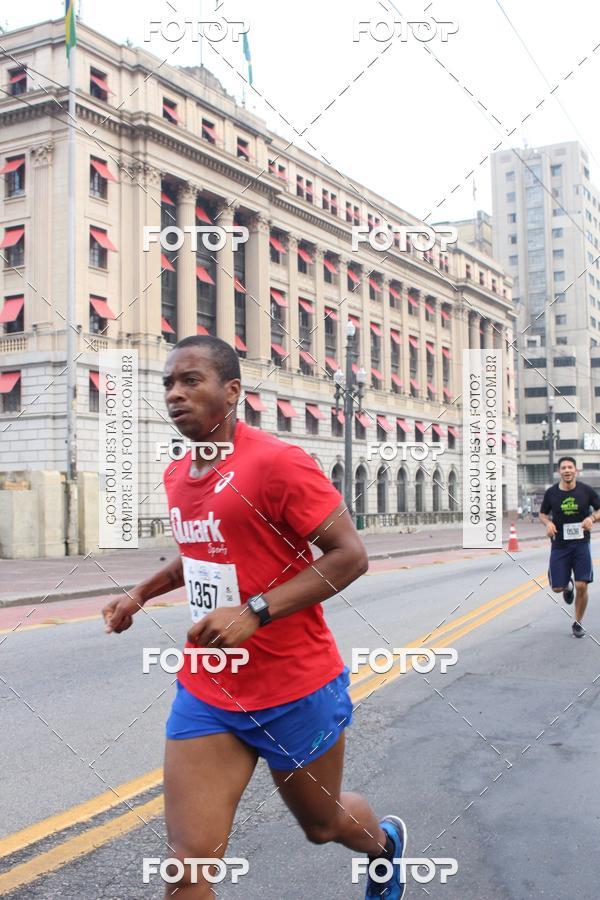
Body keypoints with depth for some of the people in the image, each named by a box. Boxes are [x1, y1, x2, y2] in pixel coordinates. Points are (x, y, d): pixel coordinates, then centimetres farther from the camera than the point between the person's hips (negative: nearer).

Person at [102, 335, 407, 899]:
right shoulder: (176, 476, 6)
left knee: (322, 824, 20)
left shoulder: (277, 462, -19)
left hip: (295, 691, -5)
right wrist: (141, 593, 14)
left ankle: (386, 844, 55)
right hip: (204, 691, 5)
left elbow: (350, 555, -20)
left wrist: (255, 612, -27)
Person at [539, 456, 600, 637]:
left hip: (581, 544, -1)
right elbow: (542, 513, 12)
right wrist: (548, 523, -9)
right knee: (557, 588, 2)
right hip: (559, 546, 1)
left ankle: (577, 623, 14)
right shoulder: (551, 492, -2)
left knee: (582, 586, -9)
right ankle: (568, 586, 42)